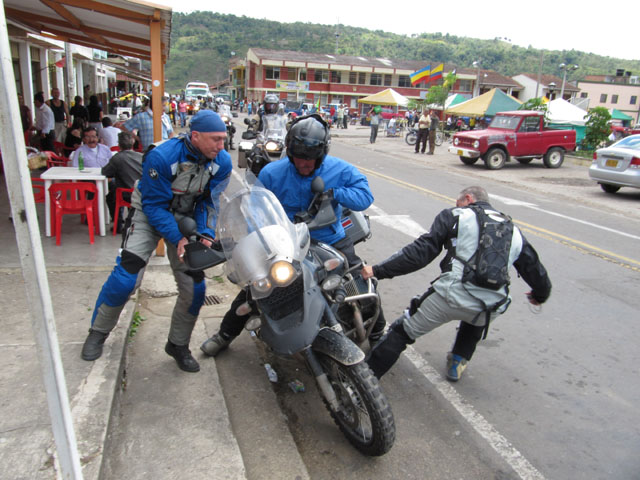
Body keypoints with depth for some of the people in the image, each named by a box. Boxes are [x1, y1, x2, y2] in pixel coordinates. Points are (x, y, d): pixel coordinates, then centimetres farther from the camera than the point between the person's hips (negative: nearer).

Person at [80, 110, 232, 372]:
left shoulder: (222, 161, -15)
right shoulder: (161, 157, -28)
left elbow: (210, 201, -6)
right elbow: (154, 204, -21)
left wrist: (205, 234, -22)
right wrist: (177, 239, -30)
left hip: (187, 218, 4)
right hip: (150, 213, -3)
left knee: (194, 287, -4)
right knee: (124, 276, -13)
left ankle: (178, 345, 19)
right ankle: (98, 331, 16)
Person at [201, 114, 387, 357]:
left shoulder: (340, 170, -10)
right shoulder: (272, 172, -10)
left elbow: (365, 196, -14)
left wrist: (334, 193, -28)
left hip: (330, 240, 0)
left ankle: (377, 332, 31)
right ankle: (225, 334, 24)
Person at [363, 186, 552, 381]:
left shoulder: (454, 215, 8)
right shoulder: (512, 230, 22)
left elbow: (421, 251, -2)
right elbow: (533, 266, 27)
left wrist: (378, 270, -2)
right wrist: (541, 293, 49)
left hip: (452, 295, -4)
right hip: (491, 309, 5)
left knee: (404, 329, 13)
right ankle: (458, 362, 36)